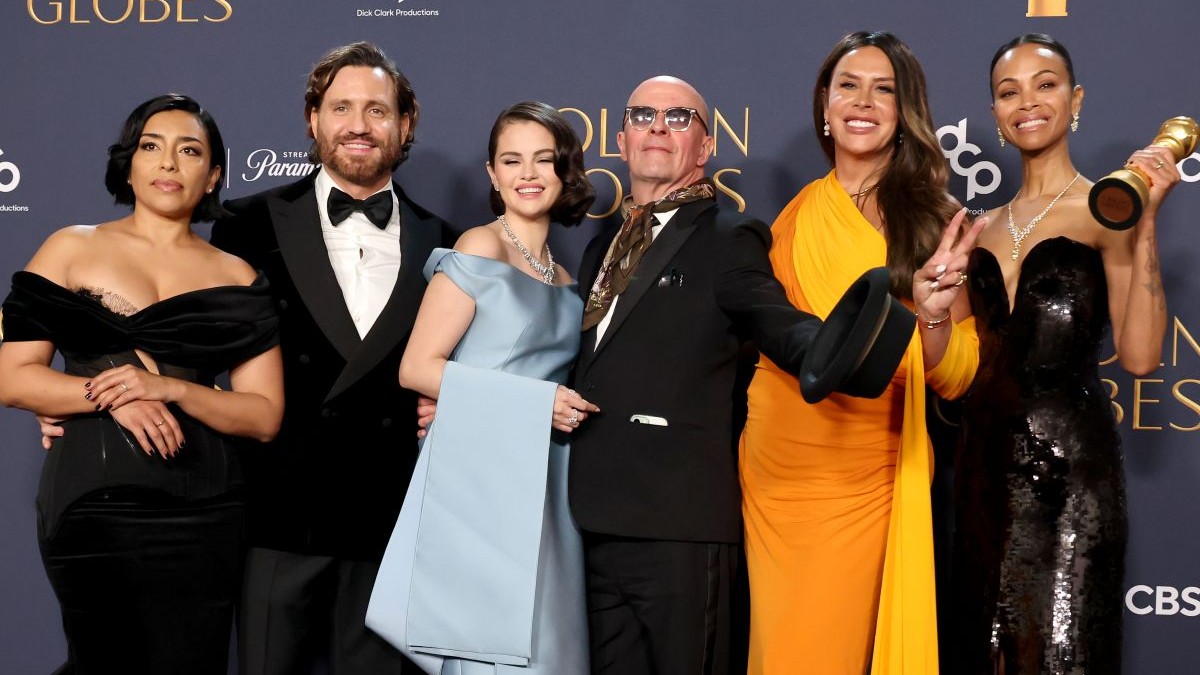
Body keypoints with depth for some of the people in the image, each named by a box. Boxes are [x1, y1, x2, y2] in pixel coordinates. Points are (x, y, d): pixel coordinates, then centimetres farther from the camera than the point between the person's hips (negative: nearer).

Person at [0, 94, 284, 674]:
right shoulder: (72, 249, 7)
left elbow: (264, 416, 4)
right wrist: (109, 396, -14)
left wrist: (170, 389, -12)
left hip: (202, 511, 1)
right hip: (93, 501, -1)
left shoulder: (236, 278, 9)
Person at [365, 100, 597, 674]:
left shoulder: (563, 277, 16)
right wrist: (534, 401, -14)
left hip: (542, 487, 7)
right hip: (478, 477, -6)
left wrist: (569, 405, -2)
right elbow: (417, 368, -10)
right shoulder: (478, 250, -4)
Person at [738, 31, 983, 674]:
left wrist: (931, 312, -23)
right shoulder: (794, 214, 5)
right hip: (777, 472, 3)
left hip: (867, 478, -3)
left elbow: (952, 379, -7)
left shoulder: (932, 219, -3)